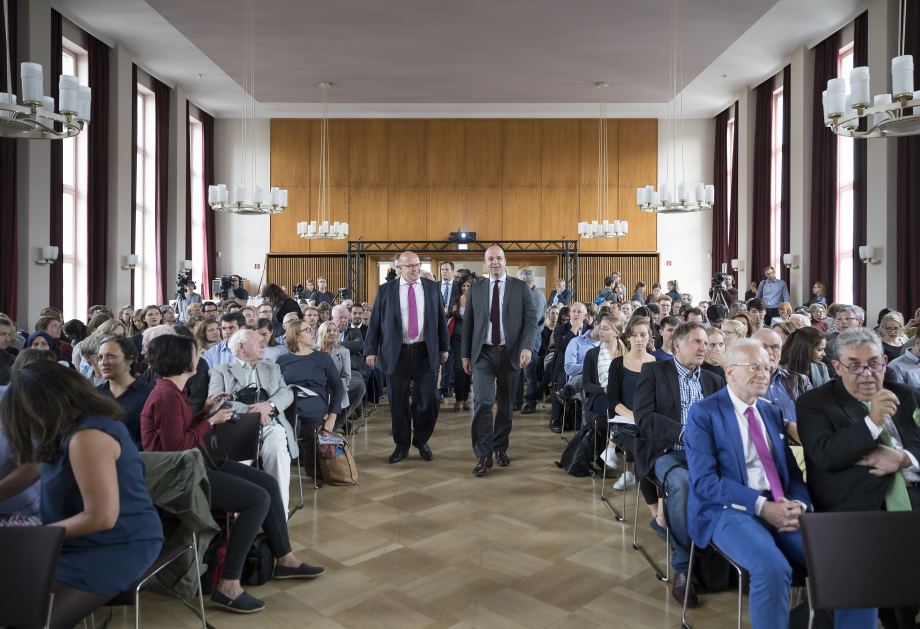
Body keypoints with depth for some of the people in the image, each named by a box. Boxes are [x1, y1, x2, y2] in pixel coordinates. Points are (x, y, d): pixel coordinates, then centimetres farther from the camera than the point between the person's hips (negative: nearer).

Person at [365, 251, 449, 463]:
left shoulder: (432, 287, 8)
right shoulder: (385, 290, 4)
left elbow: (440, 318, 11)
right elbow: (375, 321, 4)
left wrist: (444, 347, 9)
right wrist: (371, 350, -2)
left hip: (425, 352, 1)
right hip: (397, 353, -1)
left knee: (430, 398, -3)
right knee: (398, 402, 5)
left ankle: (422, 440, 21)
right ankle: (402, 445, 22)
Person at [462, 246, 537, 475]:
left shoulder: (520, 287, 4)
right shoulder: (476, 289, 9)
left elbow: (531, 319, -2)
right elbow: (468, 323, 10)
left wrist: (527, 347, -17)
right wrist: (465, 354, 7)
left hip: (510, 354, 0)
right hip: (483, 354, 0)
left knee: (506, 405, 9)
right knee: (482, 402, -11)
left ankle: (500, 448, 26)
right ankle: (484, 455, -5)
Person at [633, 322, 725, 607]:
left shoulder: (714, 381, 23)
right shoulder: (653, 372, 8)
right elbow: (644, 417, -5)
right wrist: (683, 433, -17)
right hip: (667, 452, -3)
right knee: (681, 482, -36)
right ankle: (683, 567, -22)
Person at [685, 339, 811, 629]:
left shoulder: (772, 413, 19)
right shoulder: (703, 413, -1)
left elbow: (793, 471, 16)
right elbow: (703, 480, -10)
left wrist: (798, 504, -6)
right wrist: (760, 505, -19)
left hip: (780, 508, 6)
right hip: (729, 510, -5)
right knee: (772, 567, -33)